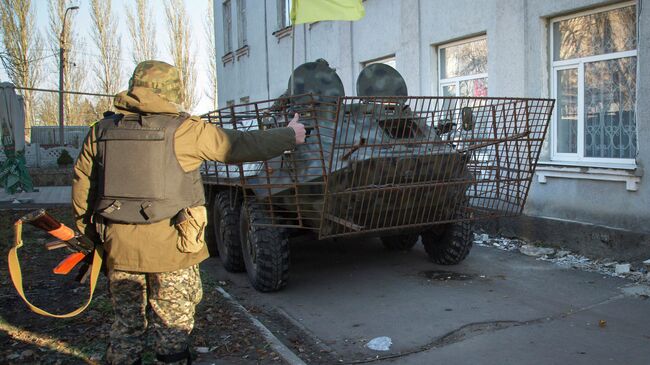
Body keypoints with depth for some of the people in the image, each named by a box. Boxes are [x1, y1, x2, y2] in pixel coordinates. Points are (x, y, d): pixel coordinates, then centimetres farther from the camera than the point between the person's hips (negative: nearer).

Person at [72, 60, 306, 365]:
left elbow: (82, 188, 9)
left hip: (120, 248, 4)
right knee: (173, 326, 11)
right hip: (171, 248, -4)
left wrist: (88, 235, 20)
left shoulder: (101, 131, 5)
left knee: (126, 324, 18)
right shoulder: (183, 130, -9)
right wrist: (289, 136, 9)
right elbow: (240, 145, -3)